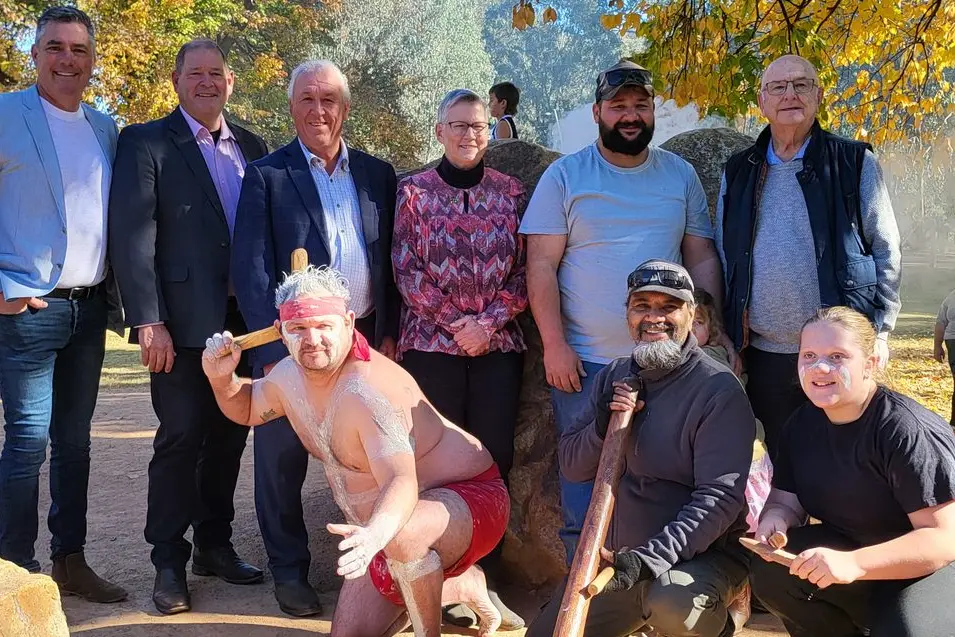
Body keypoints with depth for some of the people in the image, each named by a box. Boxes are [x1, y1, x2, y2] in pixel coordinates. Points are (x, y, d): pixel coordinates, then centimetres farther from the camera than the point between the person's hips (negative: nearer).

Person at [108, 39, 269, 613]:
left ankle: (215, 544, 26)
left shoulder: (252, 147, 12)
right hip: (185, 322, -5)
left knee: (229, 435, 12)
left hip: (245, 318, 5)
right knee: (180, 440, 0)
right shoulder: (147, 142, -3)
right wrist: (149, 321, -17)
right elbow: (132, 235, -10)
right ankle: (169, 561, 13)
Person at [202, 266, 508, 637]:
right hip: (382, 527, 9)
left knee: (402, 534, -43)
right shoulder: (290, 375, -5)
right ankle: (464, 586, 28)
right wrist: (222, 378, -4)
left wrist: (375, 534, -63)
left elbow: (402, 481, -43)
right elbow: (246, 409, 18)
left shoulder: (367, 391, -31)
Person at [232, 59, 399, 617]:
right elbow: (251, 270, -6)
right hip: (290, 344, -2)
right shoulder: (267, 176, -1)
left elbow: (391, 262, 11)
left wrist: (389, 334, 3)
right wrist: (274, 351, -12)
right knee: (283, 461, 6)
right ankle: (290, 570, 22)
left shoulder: (378, 174, 9)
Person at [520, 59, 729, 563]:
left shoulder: (680, 175, 9)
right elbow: (541, 265, -4)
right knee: (584, 479, 2)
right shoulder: (564, 176, 0)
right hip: (584, 360, -2)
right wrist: (554, 345, -11)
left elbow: (702, 259, 10)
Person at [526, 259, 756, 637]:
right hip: (616, 558, 6)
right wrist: (601, 428, -15)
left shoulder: (720, 390, -14)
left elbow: (719, 496, -21)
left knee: (671, 605, -36)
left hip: (699, 554, -5)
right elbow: (570, 467, 7)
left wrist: (650, 559, -31)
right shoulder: (612, 378, 6)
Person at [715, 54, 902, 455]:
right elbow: (724, 259, 13)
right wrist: (730, 339, 8)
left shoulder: (856, 164, 1)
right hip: (765, 355, 3)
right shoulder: (738, 173, 9)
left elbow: (886, 253, 2)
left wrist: (879, 331, -5)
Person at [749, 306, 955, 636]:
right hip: (850, 547, 6)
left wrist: (853, 564, -40)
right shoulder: (802, 424, -2)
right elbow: (786, 498, 5)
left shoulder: (906, 431, -24)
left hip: (926, 567, -6)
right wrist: (775, 519, -21)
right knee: (771, 571, -16)